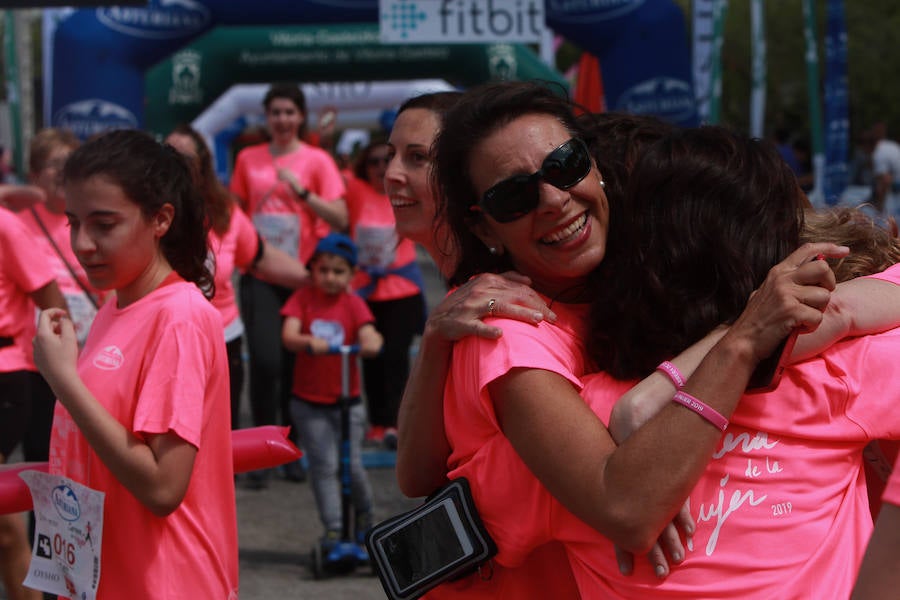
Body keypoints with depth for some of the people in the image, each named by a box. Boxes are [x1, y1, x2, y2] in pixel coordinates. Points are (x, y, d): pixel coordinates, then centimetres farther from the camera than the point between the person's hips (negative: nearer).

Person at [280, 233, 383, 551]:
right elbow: (288, 335, -14)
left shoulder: (353, 303, 1)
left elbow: (367, 333, -13)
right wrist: (308, 342, -36)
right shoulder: (302, 299, -1)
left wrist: (371, 342, -37)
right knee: (324, 465, -6)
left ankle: (364, 519, 24)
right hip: (308, 402, 0)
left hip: (346, 401, 0)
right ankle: (332, 529, 1)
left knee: (353, 465, -2)